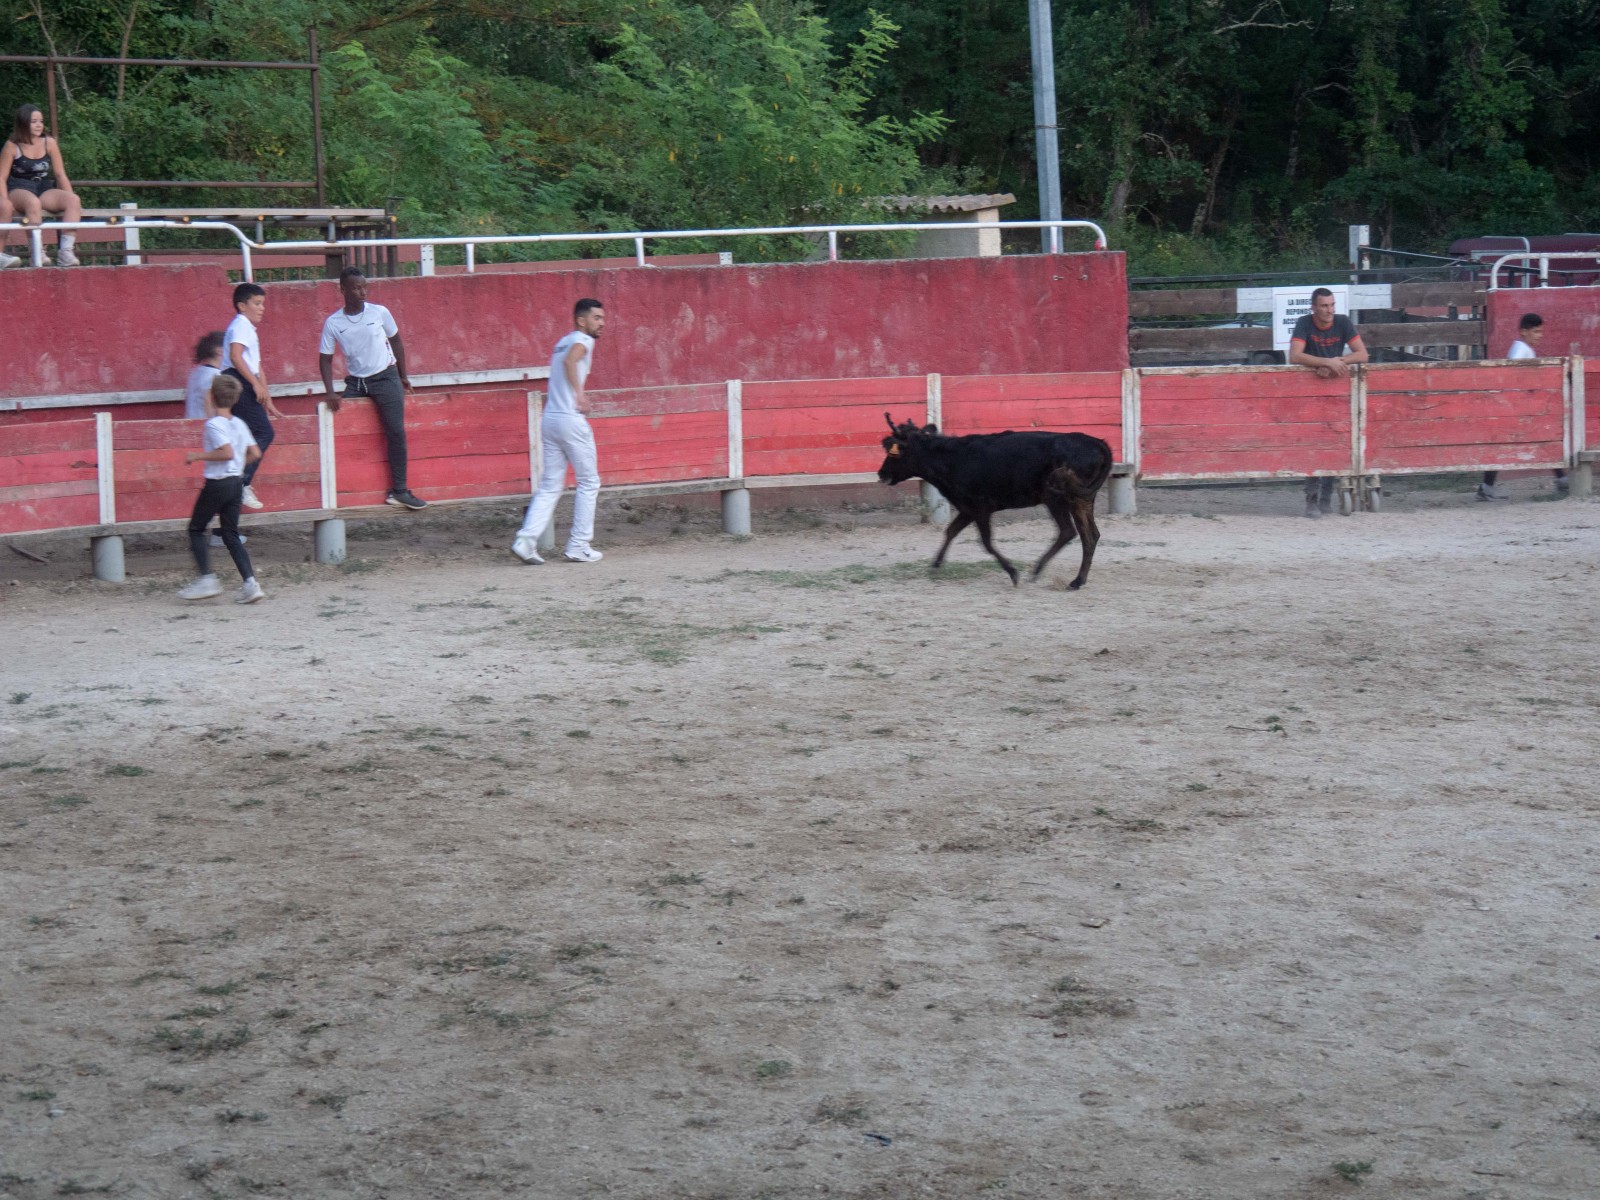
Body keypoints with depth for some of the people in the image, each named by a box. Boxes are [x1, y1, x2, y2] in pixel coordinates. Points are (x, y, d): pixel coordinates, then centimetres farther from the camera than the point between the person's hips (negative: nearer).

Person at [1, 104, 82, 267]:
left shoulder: (49, 143, 6)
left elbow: (60, 174, 9)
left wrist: (71, 201, 1)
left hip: (45, 190, 4)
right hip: (19, 190, -4)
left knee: (74, 200, -24)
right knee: (33, 202, -40)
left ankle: (65, 251, -30)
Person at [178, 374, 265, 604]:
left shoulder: (213, 424, -14)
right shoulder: (240, 424, 7)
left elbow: (227, 453, -24)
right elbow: (255, 454, 7)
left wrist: (198, 456, -16)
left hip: (217, 483, -7)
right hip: (237, 482, 7)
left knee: (196, 529, 8)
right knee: (231, 534, 9)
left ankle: (207, 579, -2)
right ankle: (250, 582, -2)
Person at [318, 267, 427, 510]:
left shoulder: (379, 312, -5)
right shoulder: (333, 323, -3)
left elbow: (396, 341, 9)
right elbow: (325, 359, 2)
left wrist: (403, 376, 8)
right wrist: (330, 393, -9)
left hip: (385, 378, -2)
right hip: (355, 382, 2)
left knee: (396, 431, -14)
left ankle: (399, 491, -10)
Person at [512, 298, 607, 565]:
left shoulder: (562, 342, 20)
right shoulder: (583, 340, -5)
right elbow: (570, 360, -25)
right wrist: (579, 393, -31)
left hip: (549, 420, 8)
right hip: (571, 420, -8)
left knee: (549, 485, 9)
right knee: (589, 483, 5)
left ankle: (526, 540, -6)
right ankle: (578, 546, 5)